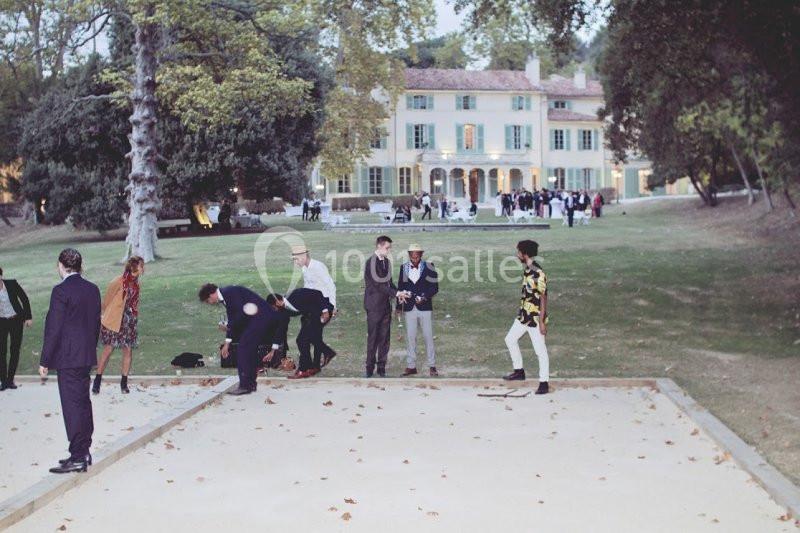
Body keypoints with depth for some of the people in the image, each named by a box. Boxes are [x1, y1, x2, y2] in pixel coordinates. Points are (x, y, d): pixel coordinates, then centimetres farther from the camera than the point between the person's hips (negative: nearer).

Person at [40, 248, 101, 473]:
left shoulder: (61, 291, -14)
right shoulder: (92, 289, 8)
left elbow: (54, 329, -15)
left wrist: (44, 361, -9)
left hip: (67, 358, -8)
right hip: (87, 356, 8)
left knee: (72, 406, -4)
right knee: (83, 402, 15)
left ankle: (77, 457, -1)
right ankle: (84, 452, 23)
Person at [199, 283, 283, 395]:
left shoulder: (229, 292, -12)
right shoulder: (226, 296, 19)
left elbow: (242, 313, -19)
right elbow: (233, 320, 23)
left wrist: (228, 326, -5)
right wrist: (227, 343, 22)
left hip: (261, 317, -10)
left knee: (243, 350, -8)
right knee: (250, 350, 15)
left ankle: (245, 386, -5)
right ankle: (250, 384, 21)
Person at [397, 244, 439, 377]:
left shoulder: (428, 267, -2)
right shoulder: (403, 268, 4)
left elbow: (435, 287, 0)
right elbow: (400, 287, 9)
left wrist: (424, 297, -15)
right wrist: (399, 306, 4)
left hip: (425, 307, -2)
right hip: (409, 308, 2)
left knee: (428, 337, 2)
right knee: (410, 337, 5)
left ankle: (432, 366, 11)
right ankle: (411, 366, 12)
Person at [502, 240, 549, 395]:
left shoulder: (538, 273, -21)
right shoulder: (527, 270, 6)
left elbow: (543, 298, -20)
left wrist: (542, 321, -20)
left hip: (535, 317, -10)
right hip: (524, 315, 10)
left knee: (540, 350, -1)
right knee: (510, 339, 16)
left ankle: (544, 383, 9)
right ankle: (519, 371, 28)